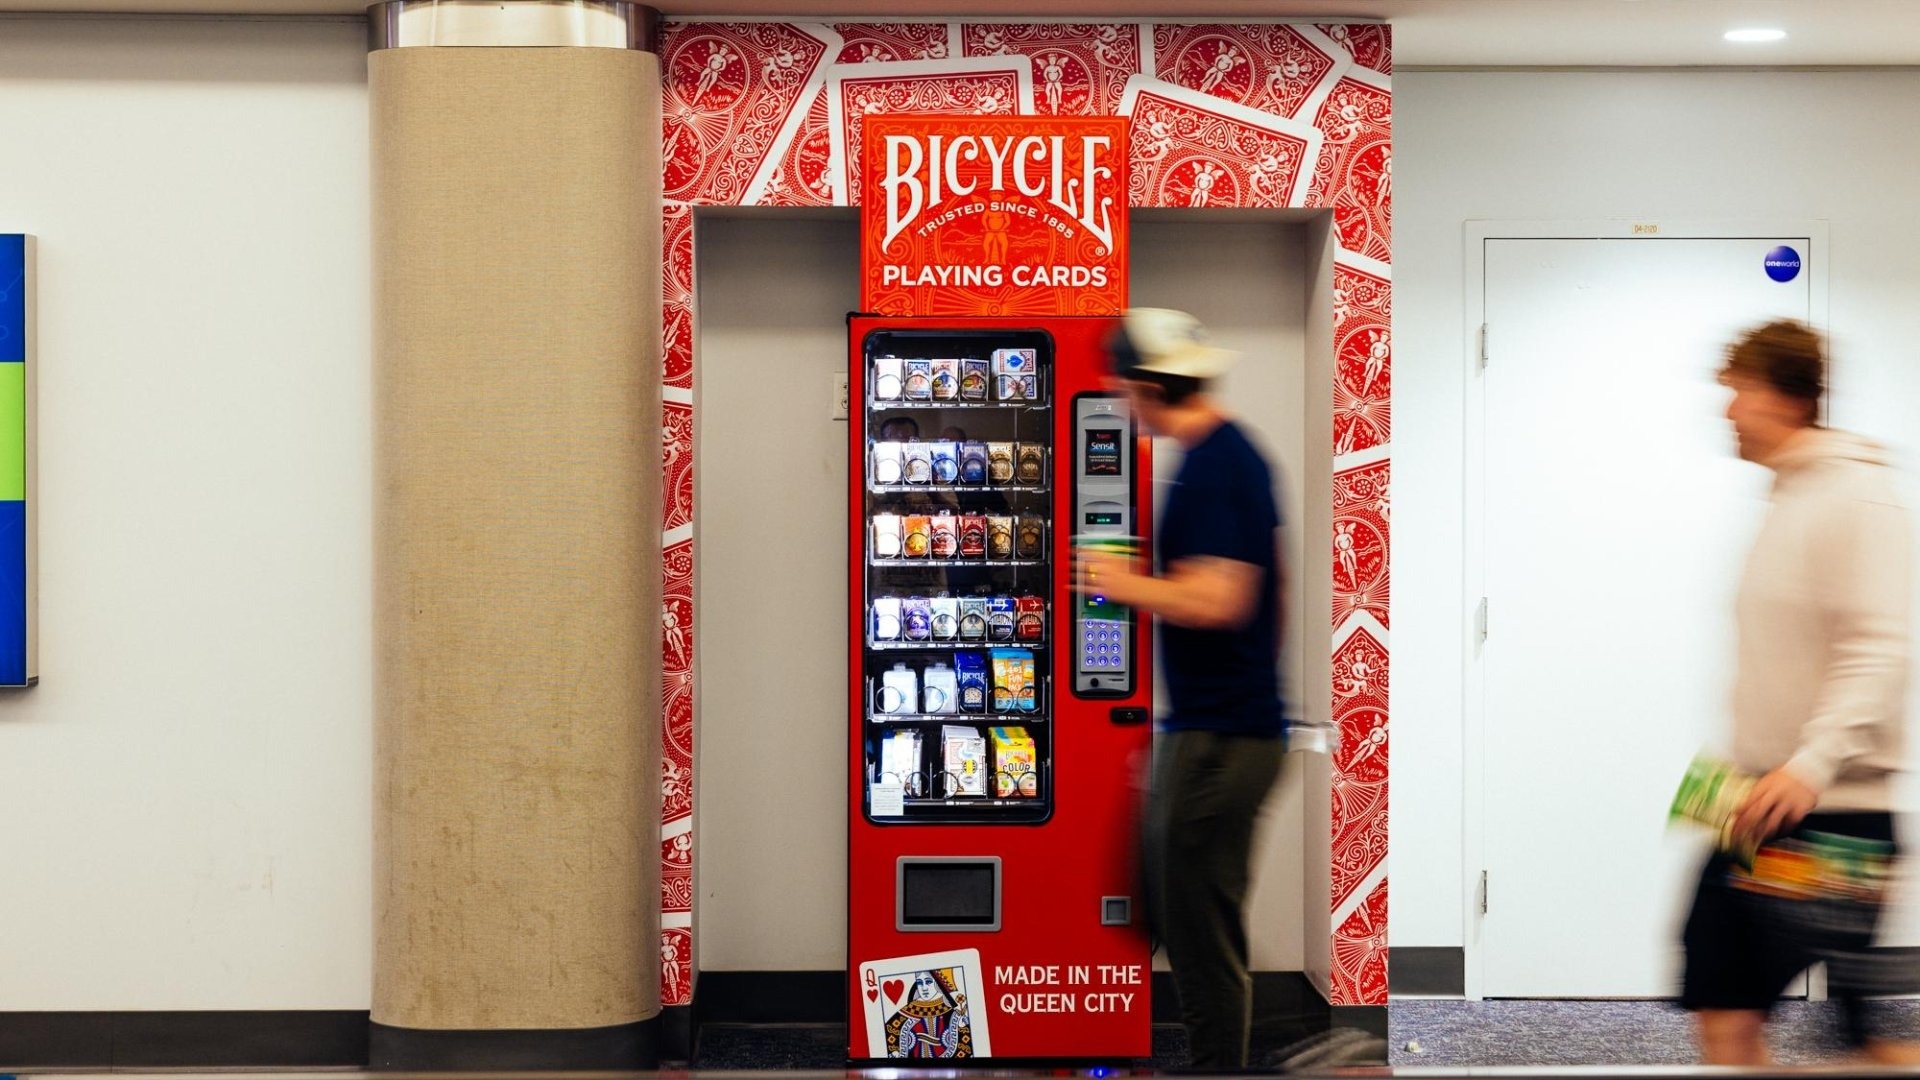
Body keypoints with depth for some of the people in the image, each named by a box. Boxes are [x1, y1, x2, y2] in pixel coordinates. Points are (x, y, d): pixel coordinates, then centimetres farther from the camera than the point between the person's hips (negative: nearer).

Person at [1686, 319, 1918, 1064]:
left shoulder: (1856, 496, -11)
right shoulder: (1786, 499, 16)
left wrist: (1812, 764, -29)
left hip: (1832, 809, -9)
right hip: (1760, 805, 9)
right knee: (1724, 1014, 6)